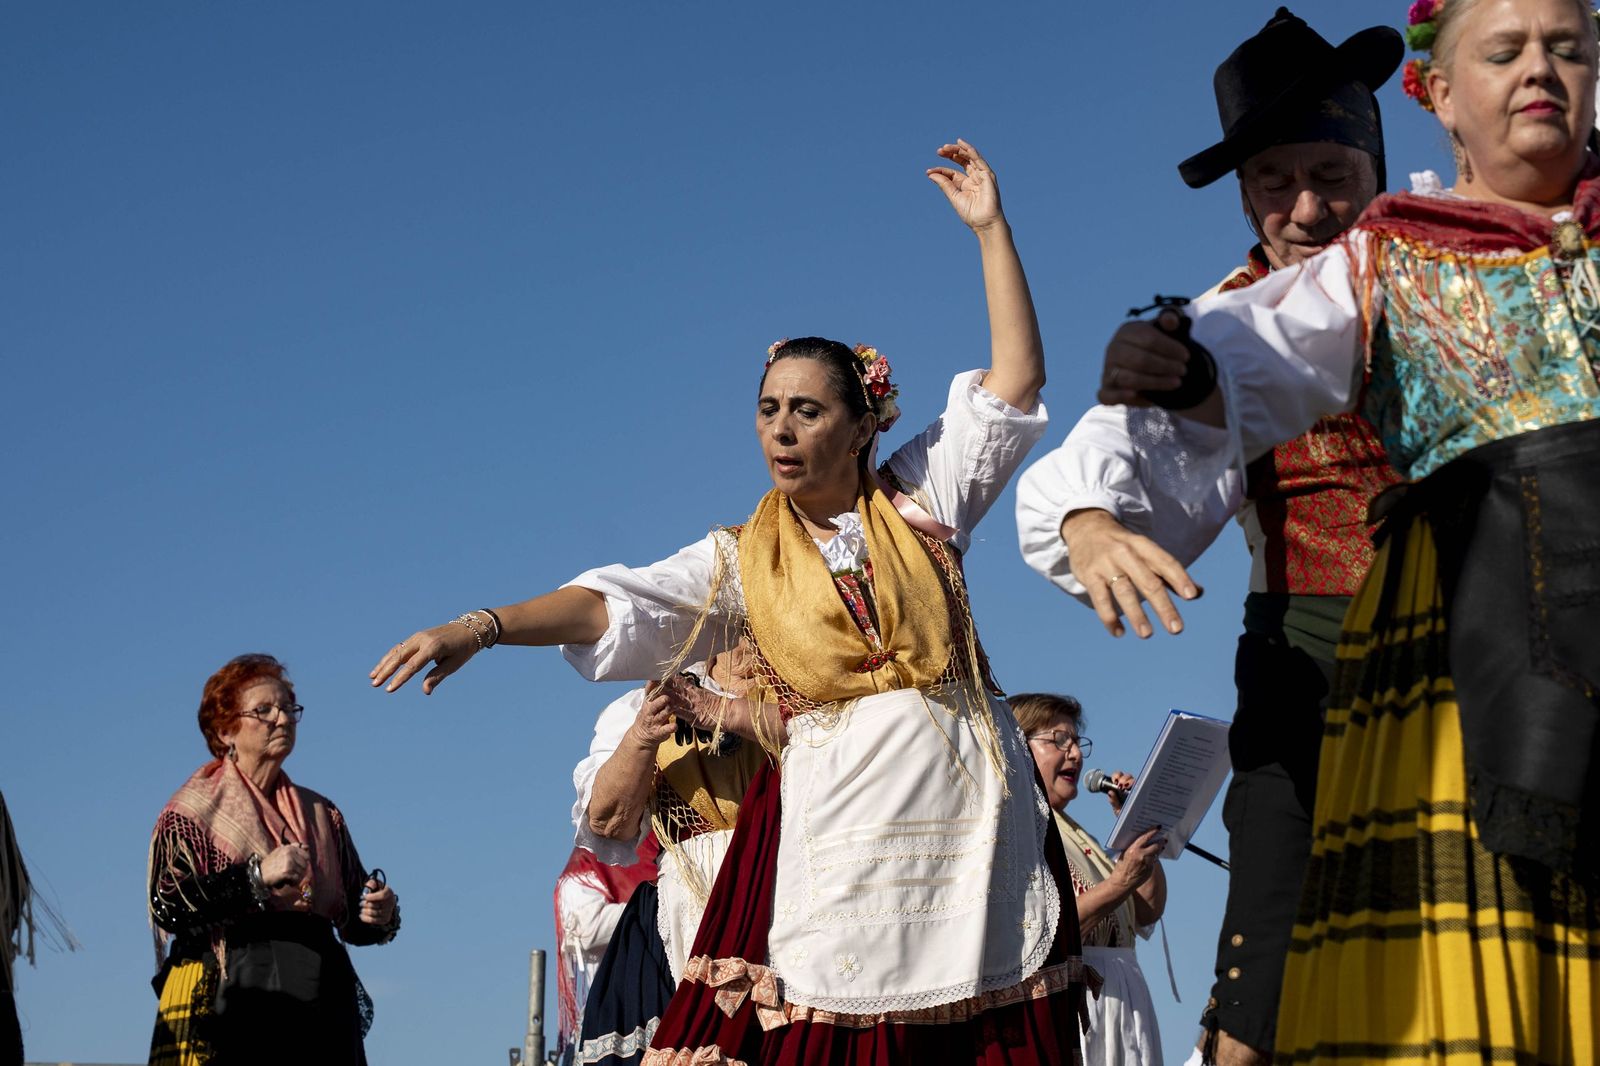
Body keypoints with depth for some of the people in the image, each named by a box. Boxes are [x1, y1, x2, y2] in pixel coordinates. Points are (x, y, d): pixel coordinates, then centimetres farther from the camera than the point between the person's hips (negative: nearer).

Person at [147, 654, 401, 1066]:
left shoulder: (321, 814, 21)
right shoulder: (193, 810, 7)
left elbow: (351, 921, 18)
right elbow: (168, 907, -8)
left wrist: (378, 914, -5)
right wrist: (257, 875, -17)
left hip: (319, 1006, 4)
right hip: (226, 999, -4)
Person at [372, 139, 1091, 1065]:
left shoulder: (922, 500, 9)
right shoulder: (743, 561, 9)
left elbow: (1017, 379, 6)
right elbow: (615, 604, -3)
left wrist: (991, 227, 3)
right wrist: (483, 626, -18)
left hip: (965, 813, 0)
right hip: (834, 811, 0)